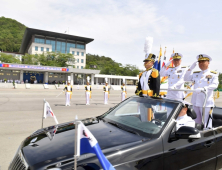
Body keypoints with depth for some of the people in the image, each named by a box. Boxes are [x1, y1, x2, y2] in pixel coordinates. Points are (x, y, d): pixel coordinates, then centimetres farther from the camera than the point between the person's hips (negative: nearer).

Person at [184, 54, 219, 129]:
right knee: (197, 122, 15)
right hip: (196, 102, 5)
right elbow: (186, 79, 9)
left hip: (207, 102, -5)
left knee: (206, 124, -4)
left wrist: (203, 88, -31)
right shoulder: (196, 74, 15)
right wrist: (191, 68, 3)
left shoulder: (213, 74, 2)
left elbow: (215, 85, -13)